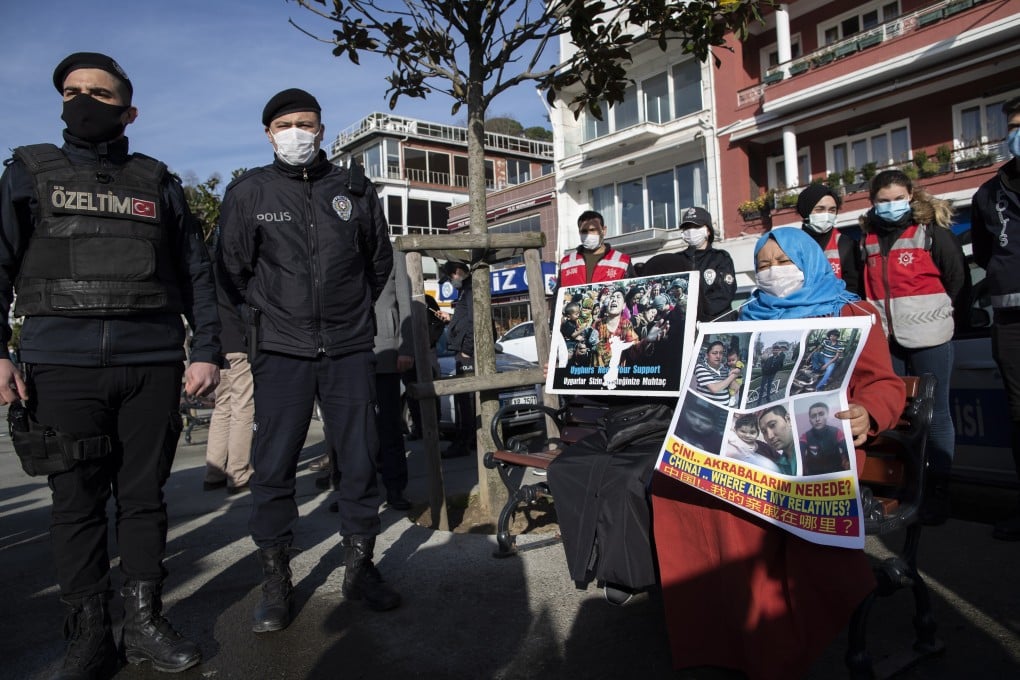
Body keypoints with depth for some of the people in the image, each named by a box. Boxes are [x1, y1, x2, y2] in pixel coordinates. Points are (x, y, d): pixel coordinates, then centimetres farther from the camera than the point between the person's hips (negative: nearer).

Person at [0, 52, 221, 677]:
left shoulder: (158, 183, 13)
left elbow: (197, 272, 11)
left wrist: (207, 351, 2)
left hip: (154, 365, 1)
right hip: (62, 366, 0)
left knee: (144, 496, 7)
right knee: (78, 503, 3)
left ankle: (145, 622, 19)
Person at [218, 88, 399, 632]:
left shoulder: (353, 189, 8)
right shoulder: (248, 192, 4)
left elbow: (380, 259, 19)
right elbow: (233, 269, 11)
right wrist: (271, 314, 9)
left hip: (349, 348, 2)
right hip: (281, 351, -1)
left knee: (360, 460, 5)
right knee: (273, 467, 1)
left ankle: (359, 566, 21)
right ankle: (275, 581, 17)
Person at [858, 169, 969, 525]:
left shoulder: (931, 229, -3)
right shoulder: (868, 237, 10)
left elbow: (958, 278, -2)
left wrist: (940, 313, 4)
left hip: (928, 338, -4)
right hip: (884, 339, 4)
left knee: (935, 413, 3)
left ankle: (938, 490, 14)